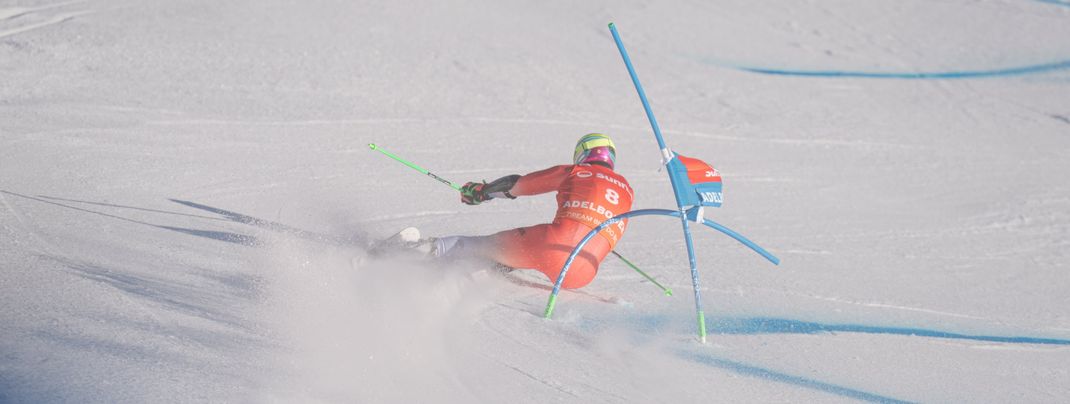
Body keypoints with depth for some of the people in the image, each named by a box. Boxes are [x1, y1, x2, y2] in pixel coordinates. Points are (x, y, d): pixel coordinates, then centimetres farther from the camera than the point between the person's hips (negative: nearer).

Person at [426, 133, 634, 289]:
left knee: (485, 245, 19)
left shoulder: (572, 172, 15)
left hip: (553, 246, -3)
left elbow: (515, 185, 21)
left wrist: (481, 190, 38)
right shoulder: (628, 190, 24)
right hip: (581, 276, 3)